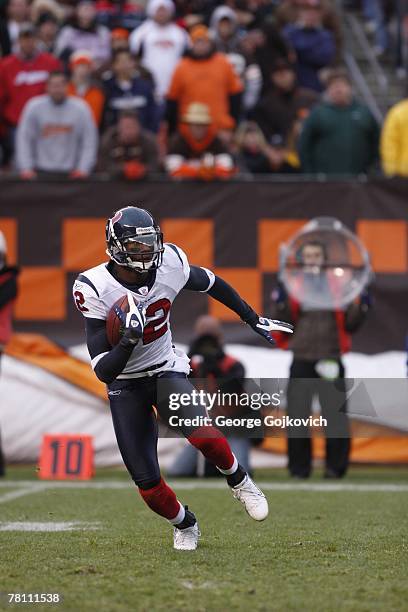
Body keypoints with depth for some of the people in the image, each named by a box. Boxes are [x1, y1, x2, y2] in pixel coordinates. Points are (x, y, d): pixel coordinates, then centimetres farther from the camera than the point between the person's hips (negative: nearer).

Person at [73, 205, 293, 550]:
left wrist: (255, 320, 17)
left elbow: (213, 284, 8)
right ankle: (185, 525, 29)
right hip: (125, 386, -1)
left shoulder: (170, 264, -15)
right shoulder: (96, 289, -23)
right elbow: (103, 371, -24)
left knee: (203, 435, -29)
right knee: (147, 483, -2)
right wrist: (129, 340, -42)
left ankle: (237, 480, 3)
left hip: (166, 370, 1)